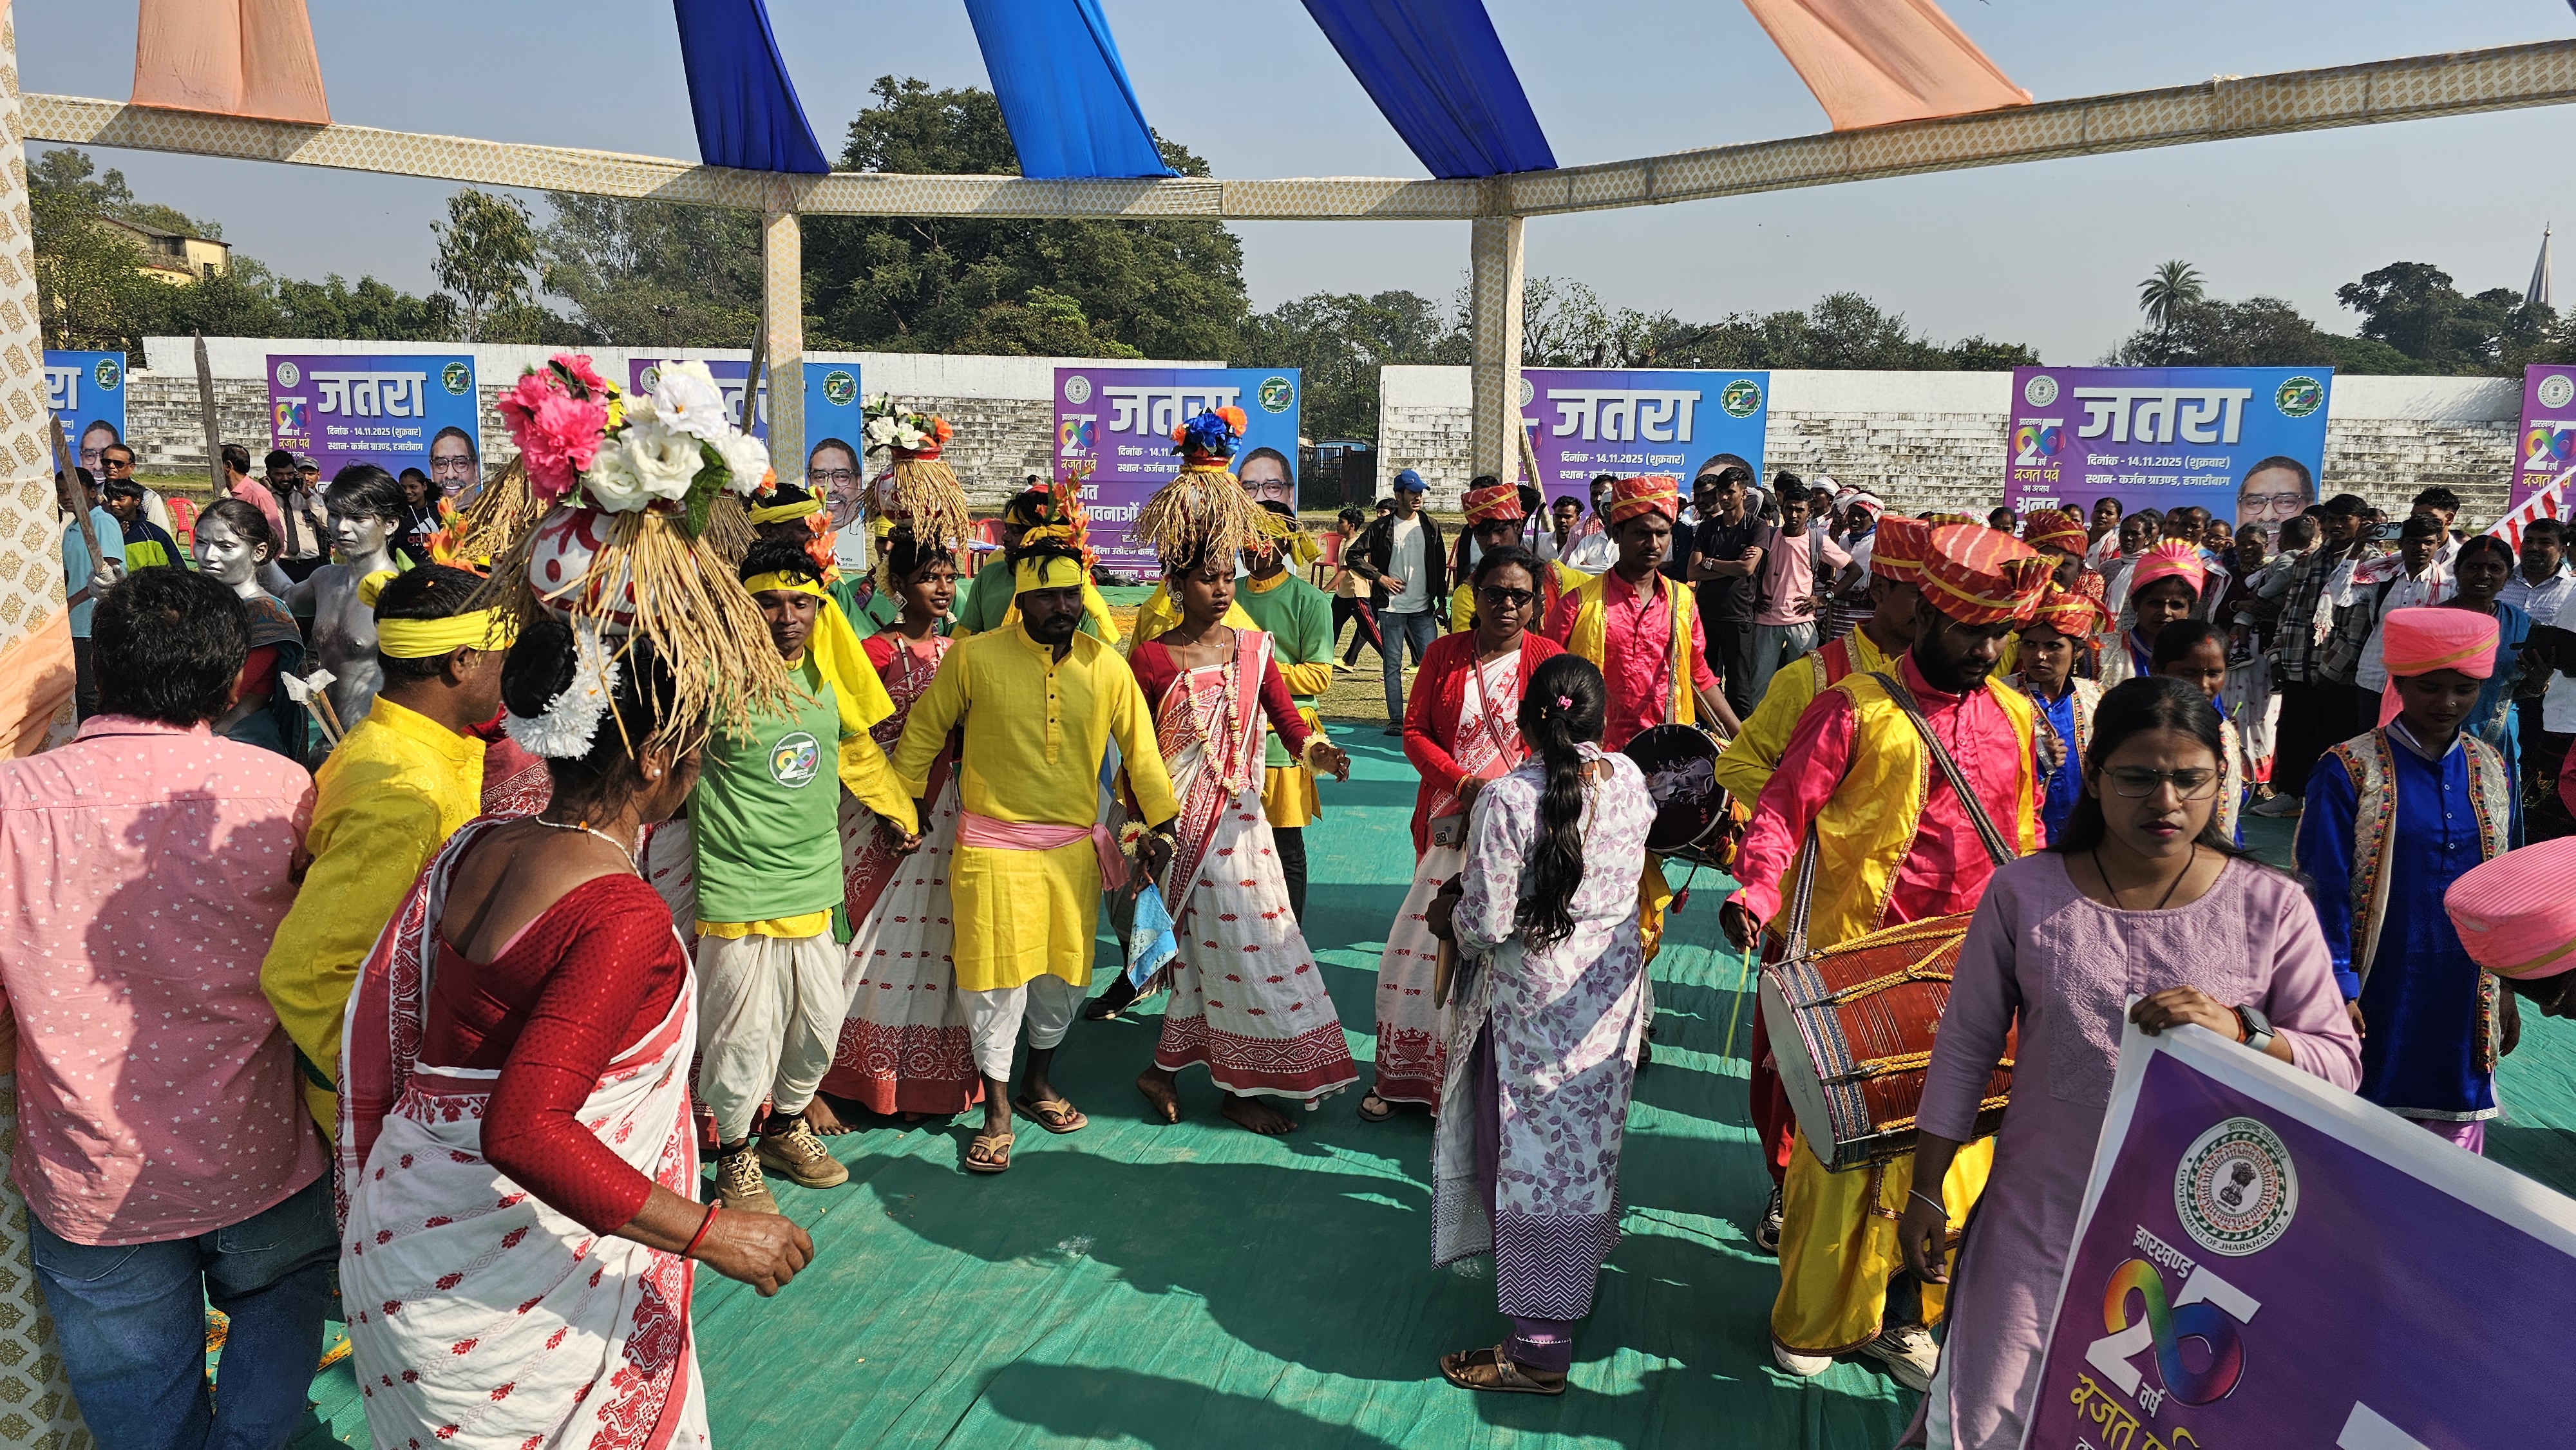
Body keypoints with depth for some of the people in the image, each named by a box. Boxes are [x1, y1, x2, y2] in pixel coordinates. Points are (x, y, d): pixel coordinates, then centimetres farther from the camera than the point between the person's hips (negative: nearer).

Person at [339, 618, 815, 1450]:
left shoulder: (472, 850, -2)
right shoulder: (623, 918, -26)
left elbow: (375, 1021, 5)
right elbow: (524, 1131, -32)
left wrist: (373, 1196, 19)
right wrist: (711, 1235, -26)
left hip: (402, 1234, 8)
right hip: (511, 1303, -8)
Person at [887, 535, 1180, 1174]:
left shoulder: (1106, 666, -1)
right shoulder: (974, 656, -8)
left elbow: (1139, 746, 7)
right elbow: (924, 732, 3)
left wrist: (1159, 824, 8)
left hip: (1075, 847, 3)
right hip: (993, 848, -3)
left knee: (1064, 972, 13)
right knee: (996, 975, 0)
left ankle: (1038, 1081, 36)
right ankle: (996, 1107, 17)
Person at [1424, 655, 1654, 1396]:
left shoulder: (1506, 800, -22)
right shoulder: (1630, 779, -4)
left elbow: (1486, 923, -21)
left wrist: (1446, 914, 1)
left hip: (1534, 1000, -6)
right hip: (1613, 982, 6)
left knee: (1532, 1154, 2)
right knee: (1588, 1138, 23)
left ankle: (1539, 1346, 9)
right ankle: (1584, 1260, 45)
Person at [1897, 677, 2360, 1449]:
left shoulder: (2271, 907, -5)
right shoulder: (2024, 892, -6)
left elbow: (2341, 1064, -4)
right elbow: (1965, 1047, 0)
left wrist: (2241, 1030, -24)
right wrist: (1926, 1191, 3)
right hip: (2039, 1222, 0)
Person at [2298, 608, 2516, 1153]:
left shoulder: (2491, 771, 5)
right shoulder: (2348, 771, -10)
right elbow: (2323, 889, -10)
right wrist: (2339, 989, -13)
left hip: (2463, 1002, 4)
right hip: (2378, 997, -4)